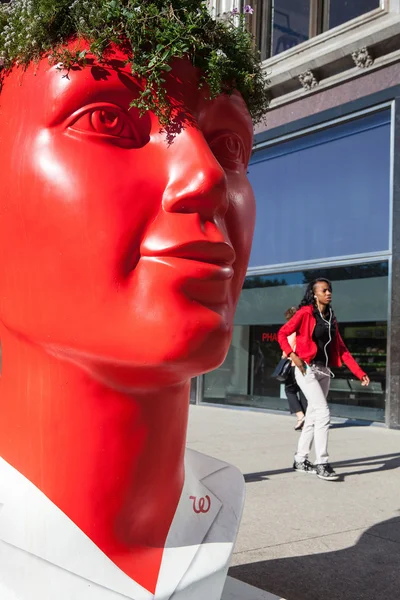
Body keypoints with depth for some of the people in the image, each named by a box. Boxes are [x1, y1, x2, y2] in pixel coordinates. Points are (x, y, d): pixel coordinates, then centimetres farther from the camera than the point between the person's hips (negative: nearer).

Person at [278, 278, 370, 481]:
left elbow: (341, 348, 9)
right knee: (323, 413, -14)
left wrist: (359, 373, 4)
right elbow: (282, 334, -7)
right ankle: (322, 463, -8)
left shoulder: (331, 318, 11)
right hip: (307, 370, -7)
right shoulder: (305, 313, -7)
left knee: (313, 416, 10)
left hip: (324, 371, 7)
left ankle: (300, 460, 20)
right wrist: (293, 356, -20)